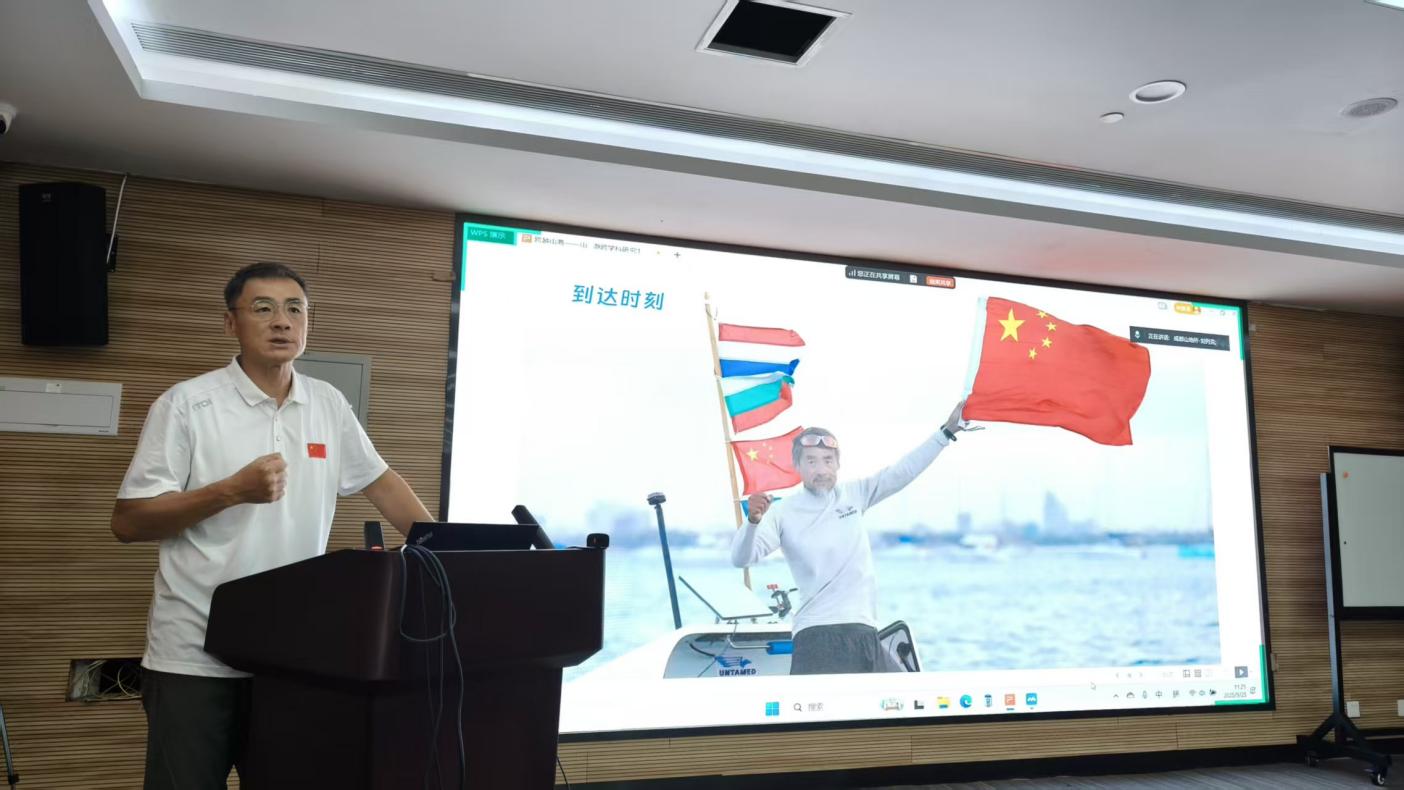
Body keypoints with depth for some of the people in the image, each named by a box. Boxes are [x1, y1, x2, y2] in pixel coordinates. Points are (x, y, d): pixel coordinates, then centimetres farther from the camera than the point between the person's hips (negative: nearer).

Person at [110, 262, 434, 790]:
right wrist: (233, 490, -17)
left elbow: (379, 482, 14)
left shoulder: (329, 404, 6)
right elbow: (127, 521, -6)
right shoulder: (187, 404, -7)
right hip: (197, 656, -4)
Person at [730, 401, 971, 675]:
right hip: (818, 635, -5)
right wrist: (753, 520, -31)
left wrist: (947, 431, 13)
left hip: (865, 632, 5)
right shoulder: (784, 513, -4)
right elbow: (741, 558, -12)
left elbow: (904, 470, 14)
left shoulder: (854, 495, 10)